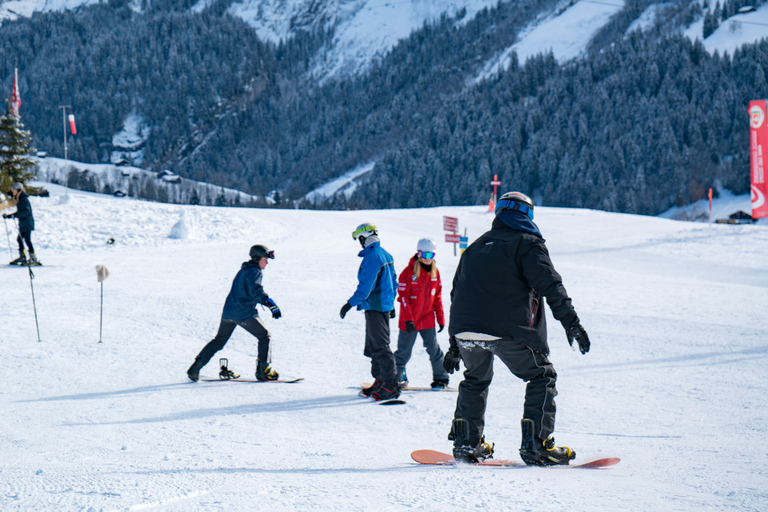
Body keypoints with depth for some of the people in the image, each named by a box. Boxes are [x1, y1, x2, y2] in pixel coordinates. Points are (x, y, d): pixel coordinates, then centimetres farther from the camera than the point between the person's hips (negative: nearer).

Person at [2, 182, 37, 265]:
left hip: (27, 223, -10)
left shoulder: (24, 199, -14)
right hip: (23, 224, 10)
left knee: (27, 240, -11)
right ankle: (22, 257, 23)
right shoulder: (19, 199, 16)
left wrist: (15, 215, -30)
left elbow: (26, 211, -24)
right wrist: (8, 216, 25)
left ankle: (33, 259, -11)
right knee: (19, 239, 14)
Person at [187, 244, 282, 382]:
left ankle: (194, 369, 13)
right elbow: (256, 291, -24)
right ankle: (263, 371, 0)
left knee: (219, 341, 19)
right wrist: (272, 306, -30)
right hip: (245, 314, -8)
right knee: (264, 337, 6)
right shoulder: (255, 272, -9)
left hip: (228, 312, 8)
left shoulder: (243, 271, 19)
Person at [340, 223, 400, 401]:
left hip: (375, 307, -10)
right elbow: (393, 281, 20)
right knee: (374, 347, 17)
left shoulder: (372, 256, -17)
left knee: (380, 347, -8)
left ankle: (390, 386, -9)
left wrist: (350, 304, -20)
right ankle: (380, 381, 22)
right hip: (385, 304, 10)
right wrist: (391, 303, 28)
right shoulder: (385, 254, 13)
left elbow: (366, 285, -22)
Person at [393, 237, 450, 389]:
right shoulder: (409, 271, -11)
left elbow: (437, 297, 11)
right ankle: (397, 377, 20)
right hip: (410, 320, -3)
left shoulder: (434, 272, 4)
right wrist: (408, 319, -17)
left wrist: (441, 319, 9)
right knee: (404, 351, 5)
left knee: (434, 349, 1)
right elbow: (403, 297, -11)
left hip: (427, 319, 3)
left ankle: (440, 378, 11)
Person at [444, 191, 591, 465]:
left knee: (475, 380, 29)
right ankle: (536, 444, -2)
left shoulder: (475, 247, 24)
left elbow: (457, 293, 26)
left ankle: (466, 442, 24)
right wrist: (571, 322, -11)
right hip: (507, 330, -6)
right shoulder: (527, 243, 4)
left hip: (464, 330, 6)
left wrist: (455, 345, 31)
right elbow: (550, 284, -9)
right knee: (542, 377, 8)